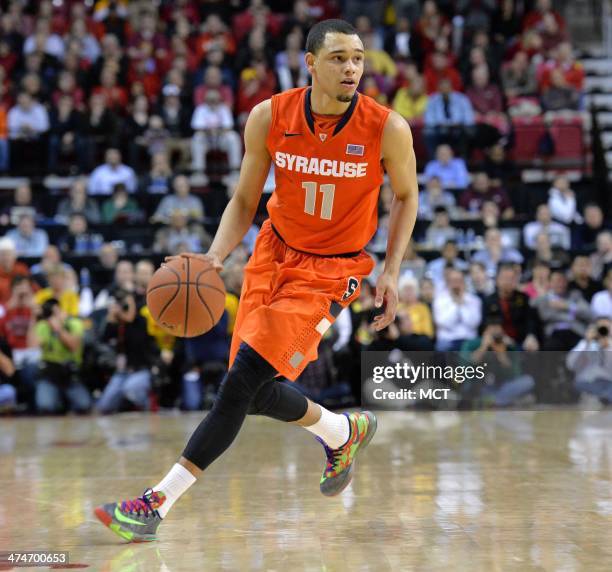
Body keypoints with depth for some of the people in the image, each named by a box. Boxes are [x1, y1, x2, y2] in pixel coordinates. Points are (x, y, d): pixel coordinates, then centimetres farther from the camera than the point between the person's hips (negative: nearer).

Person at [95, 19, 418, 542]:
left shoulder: (387, 129, -16)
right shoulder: (269, 118, -11)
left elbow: (406, 197, 2)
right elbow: (245, 201, 0)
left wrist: (391, 272, -4)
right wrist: (215, 256, -17)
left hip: (332, 269, -4)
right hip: (275, 251, 4)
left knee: (244, 377, -16)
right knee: (255, 390, 7)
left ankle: (159, 503, -12)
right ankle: (343, 432, 38)